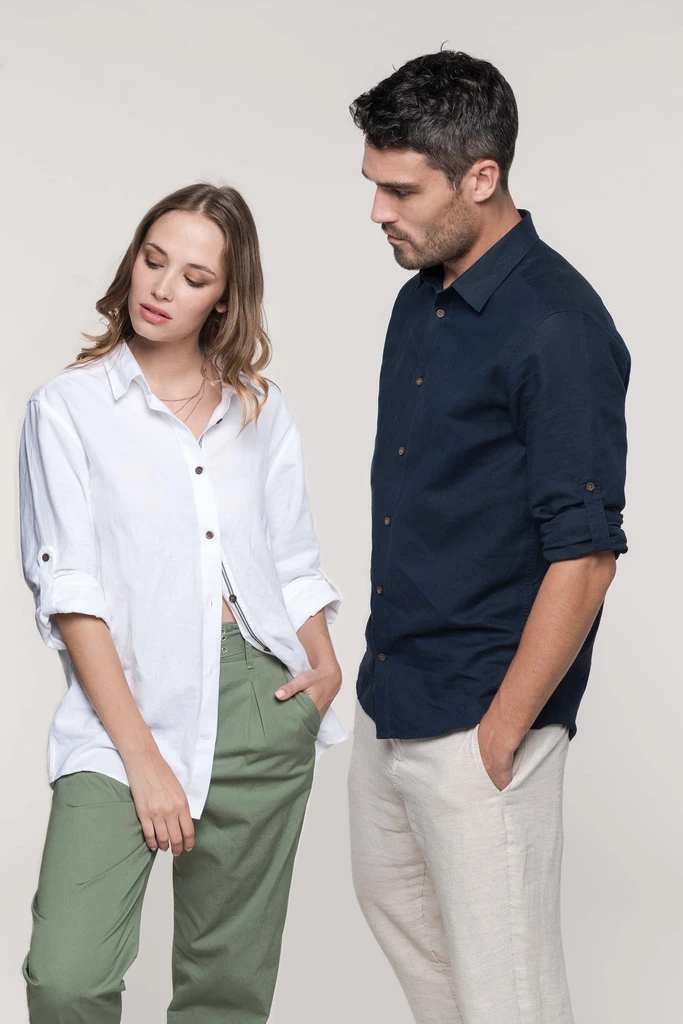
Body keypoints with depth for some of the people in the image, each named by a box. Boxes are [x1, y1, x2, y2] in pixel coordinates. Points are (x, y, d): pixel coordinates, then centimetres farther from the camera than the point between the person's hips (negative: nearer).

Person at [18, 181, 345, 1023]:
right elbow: (70, 595, -6)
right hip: (127, 704, -3)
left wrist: (326, 666, -2)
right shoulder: (68, 407, 1)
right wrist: (142, 756, -12)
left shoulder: (261, 411, 13)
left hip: (263, 703, 3)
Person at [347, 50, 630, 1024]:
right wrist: (377, 663, 17)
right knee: (392, 894, 26)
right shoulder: (421, 299, 7)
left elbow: (584, 557, -21)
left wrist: (500, 735, -19)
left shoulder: (558, 329, -20)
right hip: (391, 697, 9)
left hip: (479, 723, -9)